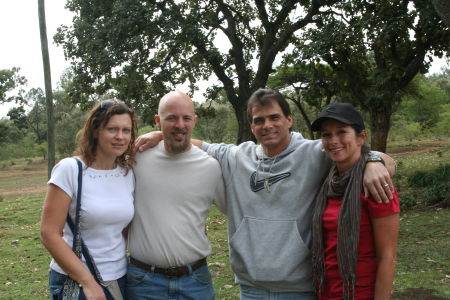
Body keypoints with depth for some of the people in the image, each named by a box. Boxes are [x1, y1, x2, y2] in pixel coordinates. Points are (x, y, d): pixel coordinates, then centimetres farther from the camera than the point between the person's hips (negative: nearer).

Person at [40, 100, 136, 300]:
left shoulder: (129, 173, -1)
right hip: (75, 280, -4)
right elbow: (49, 234, -16)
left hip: (119, 278, 5)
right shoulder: (69, 169, -14)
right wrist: (88, 282, -18)